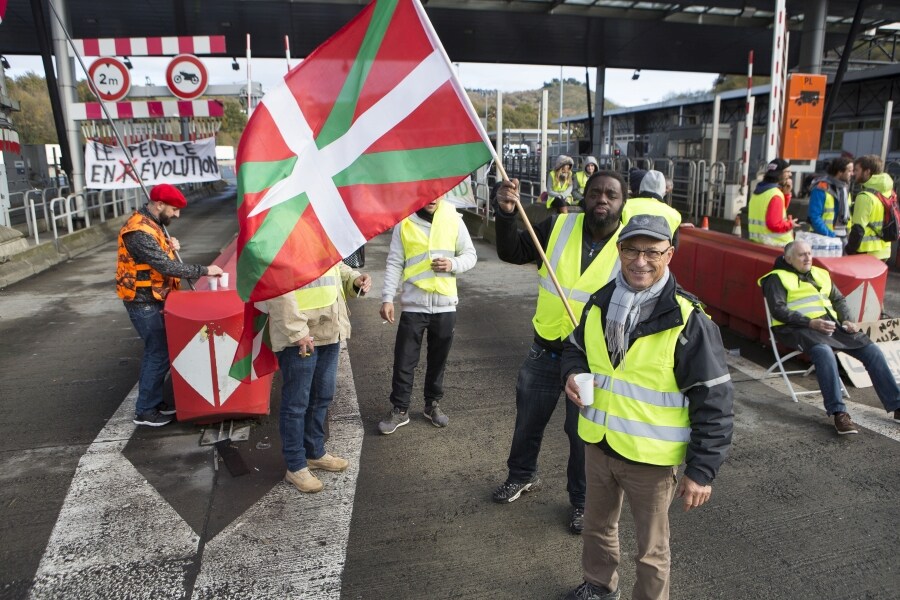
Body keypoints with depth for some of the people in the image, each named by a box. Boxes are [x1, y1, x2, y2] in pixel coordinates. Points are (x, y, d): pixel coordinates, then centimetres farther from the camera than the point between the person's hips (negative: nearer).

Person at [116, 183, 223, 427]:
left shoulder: (152, 223, 9)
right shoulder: (139, 231, -23)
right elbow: (166, 266, -28)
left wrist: (169, 245, 0)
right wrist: (204, 270, -25)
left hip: (154, 299, 10)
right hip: (143, 302, -10)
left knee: (156, 351, 16)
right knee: (159, 354, -4)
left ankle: (154, 401, 29)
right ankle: (144, 411, 8)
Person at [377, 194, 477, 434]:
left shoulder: (454, 220, 1)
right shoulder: (404, 223, -3)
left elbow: (470, 255, 8)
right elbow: (394, 264, -2)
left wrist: (453, 264, -13)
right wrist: (387, 298, -10)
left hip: (445, 305, 2)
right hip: (413, 304, -1)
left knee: (438, 360, 14)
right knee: (404, 360, 3)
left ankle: (433, 404, 31)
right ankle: (400, 409, 17)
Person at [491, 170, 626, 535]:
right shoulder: (558, 227, -5)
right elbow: (512, 253, -6)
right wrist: (506, 213, -22)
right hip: (545, 350, 3)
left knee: (584, 433, 12)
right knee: (528, 421, 20)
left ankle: (581, 500, 35)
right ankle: (522, 475, 47)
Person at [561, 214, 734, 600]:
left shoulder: (688, 321, -20)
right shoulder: (600, 302, -2)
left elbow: (714, 402, -16)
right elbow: (576, 348, 14)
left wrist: (702, 470, -16)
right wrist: (573, 374, -9)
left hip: (650, 457, -5)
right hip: (597, 443, 6)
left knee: (650, 550, 15)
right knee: (597, 525, 27)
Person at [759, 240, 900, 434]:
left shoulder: (820, 274, 23)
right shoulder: (777, 278, 2)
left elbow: (839, 299, 25)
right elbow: (778, 310, -9)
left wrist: (847, 320, 4)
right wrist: (810, 323, -19)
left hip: (832, 324, 7)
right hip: (800, 328, -7)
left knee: (872, 351, -8)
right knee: (824, 352, -36)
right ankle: (838, 412, -34)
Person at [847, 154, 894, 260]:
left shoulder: (865, 197, -19)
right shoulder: (888, 192, 9)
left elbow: (858, 229, -21)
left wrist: (850, 250, -12)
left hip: (867, 253, -9)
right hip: (884, 251, 9)